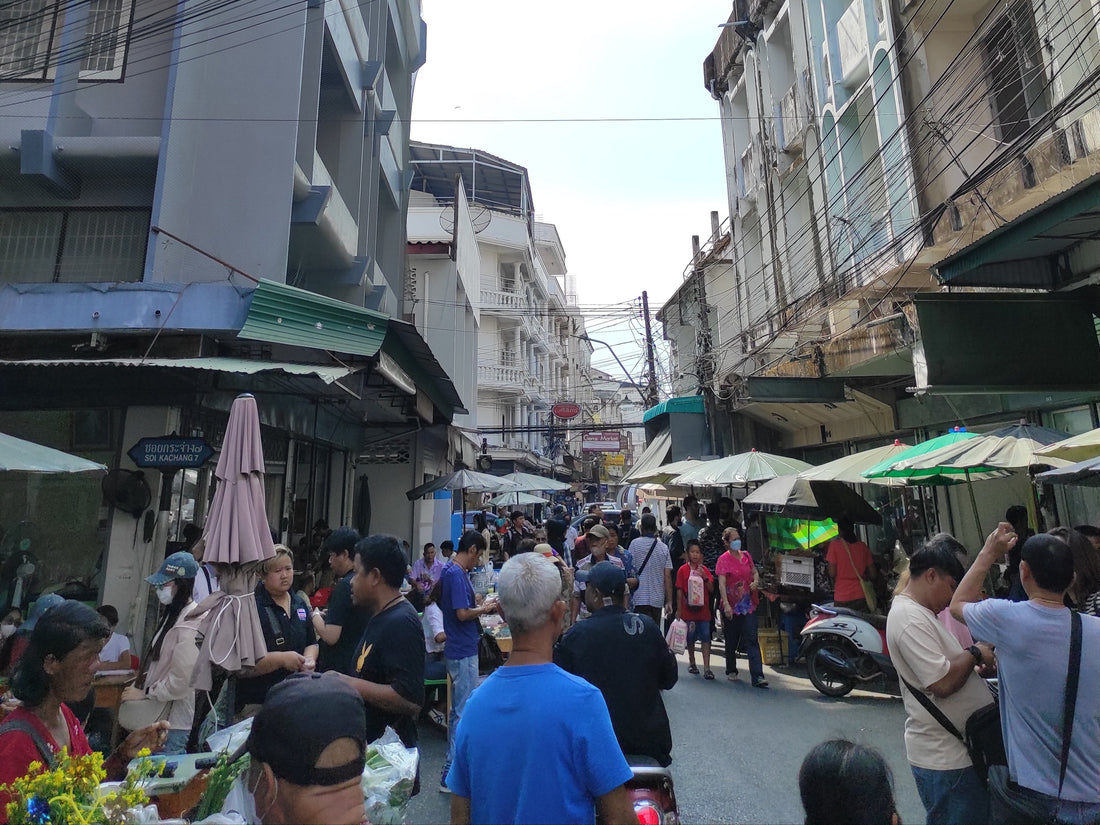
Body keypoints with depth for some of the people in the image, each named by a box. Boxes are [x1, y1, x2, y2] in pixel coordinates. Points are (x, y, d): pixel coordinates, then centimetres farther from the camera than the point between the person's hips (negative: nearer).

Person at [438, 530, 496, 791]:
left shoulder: (450, 572, 10)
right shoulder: (457, 574, -21)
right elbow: (462, 613, -25)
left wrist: (479, 606, 12)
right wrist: (485, 608, -11)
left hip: (457, 650, 11)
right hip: (463, 652, -11)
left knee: (458, 710, 20)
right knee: (464, 712, -1)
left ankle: (454, 765, 32)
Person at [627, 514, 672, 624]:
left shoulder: (634, 544, -6)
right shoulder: (664, 547, 2)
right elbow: (667, 576, 1)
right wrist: (669, 601, 5)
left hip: (640, 598, -3)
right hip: (657, 598, 3)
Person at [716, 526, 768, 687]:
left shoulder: (746, 556, 7)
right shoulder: (723, 559, -7)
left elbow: (755, 572, 21)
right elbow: (721, 583, -13)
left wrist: (755, 581, -2)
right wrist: (726, 604, -21)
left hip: (748, 605, 3)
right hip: (731, 606, -3)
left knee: (752, 639, -5)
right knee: (731, 641, 11)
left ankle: (757, 677, -6)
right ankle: (731, 671, 31)